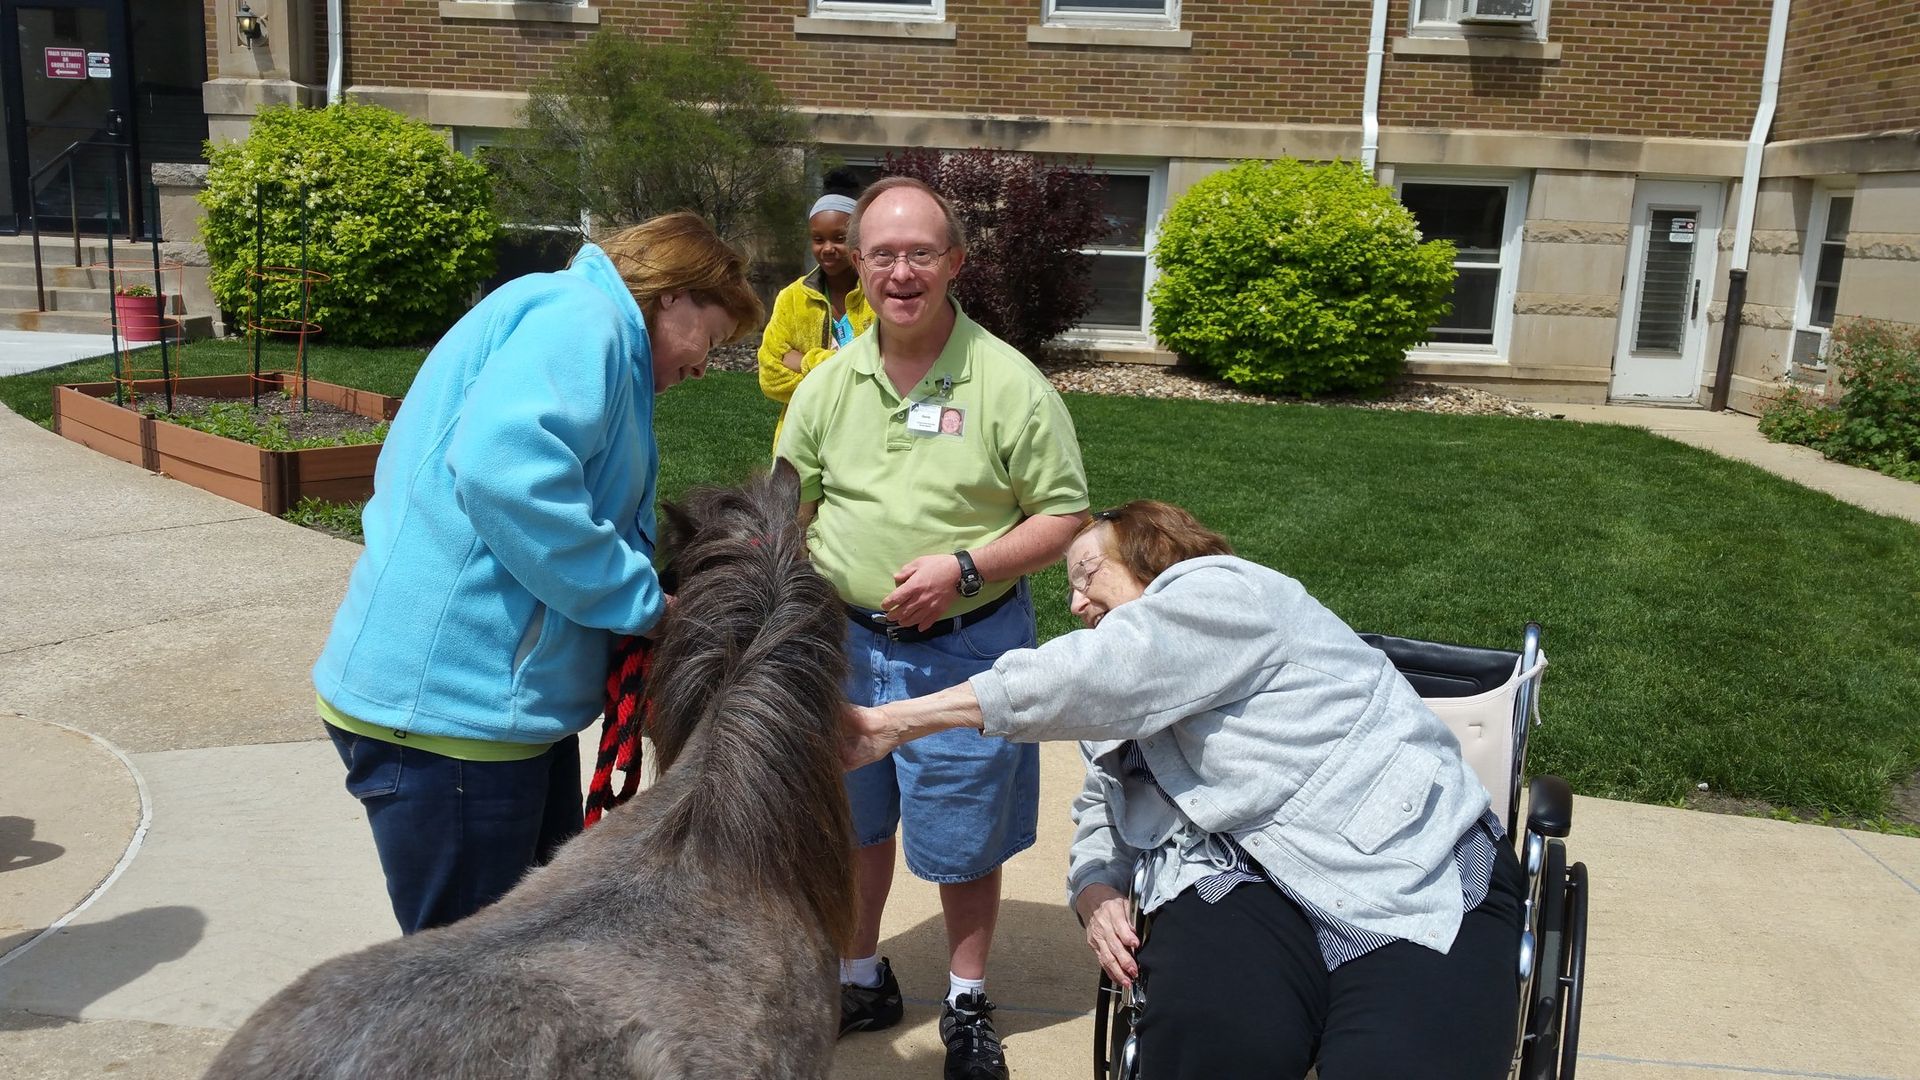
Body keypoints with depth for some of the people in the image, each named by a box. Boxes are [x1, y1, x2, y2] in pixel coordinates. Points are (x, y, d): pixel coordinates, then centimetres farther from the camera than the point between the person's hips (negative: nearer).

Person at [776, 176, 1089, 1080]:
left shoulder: (1010, 384, -12)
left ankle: (968, 1005, 32)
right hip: (846, 641, 4)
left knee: (963, 840, 9)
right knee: (852, 820, 18)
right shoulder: (828, 386, 1)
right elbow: (790, 512, 9)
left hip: (965, 648, -4)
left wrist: (966, 569, -22)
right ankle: (863, 981, 41)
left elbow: (1064, 519, -10)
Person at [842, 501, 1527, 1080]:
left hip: (1407, 871, -5)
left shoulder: (1224, 591, 0)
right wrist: (1092, 889, 2)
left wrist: (898, 722, -15)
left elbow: (1094, 674, -14)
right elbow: (1099, 812, 29)